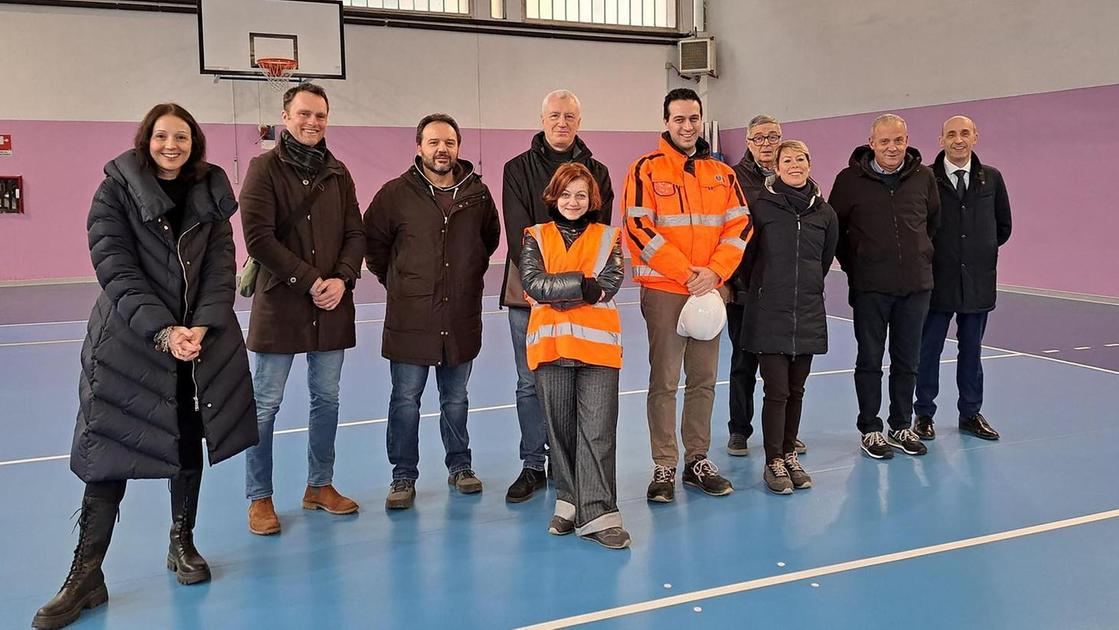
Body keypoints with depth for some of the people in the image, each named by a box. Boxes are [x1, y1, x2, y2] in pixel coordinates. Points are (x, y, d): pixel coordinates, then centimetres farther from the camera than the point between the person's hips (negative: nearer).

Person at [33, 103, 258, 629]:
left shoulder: (209, 195, 5)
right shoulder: (115, 193, -4)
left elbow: (220, 267, -1)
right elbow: (117, 270, -12)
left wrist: (200, 328, -17)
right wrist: (163, 331, -22)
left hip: (201, 338, 3)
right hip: (129, 342, -3)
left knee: (189, 441, 11)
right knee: (110, 453, -3)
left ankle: (182, 544, 30)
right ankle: (86, 576, 7)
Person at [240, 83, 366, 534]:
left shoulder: (337, 173, 11)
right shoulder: (264, 169, -4)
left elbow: (356, 233, 9)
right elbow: (258, 238, -13)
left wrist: (342, 279, -9)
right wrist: (310, 281, -15)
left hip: (331, 307, 5)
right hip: (279, 304, -5)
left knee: (327, 399, 12)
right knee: (266, 405, 2)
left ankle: (320, 485, 27)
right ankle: (260, 498, 14)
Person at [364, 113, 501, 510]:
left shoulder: (477, 193, 3)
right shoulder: (396, 194, -4)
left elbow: (490, 239, 20)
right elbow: (373, 242, 7)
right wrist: (397, 282, 7)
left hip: (462, 318, 2)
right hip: (410, 317, -2)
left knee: (455, 399, 15)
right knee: (405, 400, 4)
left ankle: (459, 466, 29)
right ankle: (404, 476, 16)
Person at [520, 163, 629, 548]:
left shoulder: (608, 238, 9)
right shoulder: (536, 238, 11)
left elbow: (608, 285, -7)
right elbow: (533, 284, -6)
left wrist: (556, 290, -10)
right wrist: (582, 284, -14)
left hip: (598, 344, -1)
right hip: (551, 344, 1)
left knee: (598, 430, -6)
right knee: (560, 428, 8)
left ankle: (599, 512, -3)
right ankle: (569, 502, 21)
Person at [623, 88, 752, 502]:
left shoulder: (722, 174, 12)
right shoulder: (646, 169, -1)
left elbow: (740, 225, 6)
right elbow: (639, 228, -10)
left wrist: (715, 272, -10)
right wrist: (685, 272, -15)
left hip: (709, 290, 4)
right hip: (663, 290, -4)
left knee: (704, 380, 9)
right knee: (664, 381, -1)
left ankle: (698, 460, 20)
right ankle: (664, 467, 7)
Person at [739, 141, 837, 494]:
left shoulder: (824, 212, 5)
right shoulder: (761, 207, -5)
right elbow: (747, 256, 5)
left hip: (808, 314, 3)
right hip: (769, 314, -3)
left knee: (796, 390, 11)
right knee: (776, 390, -4)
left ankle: (789, 455, 24)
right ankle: (774, 462, 7)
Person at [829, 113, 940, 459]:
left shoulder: (924, 177, 3)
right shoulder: (850, 179, -5)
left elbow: (934, 221, 19)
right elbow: (834, 226, 4)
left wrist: (921, 258, 15)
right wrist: (851, 265, 4)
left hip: (916, 285, 3)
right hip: (870, 286, -3)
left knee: (907, 361, 11)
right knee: (870, 360, 5)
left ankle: (902, 426, 24)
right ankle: (870, 429, 16)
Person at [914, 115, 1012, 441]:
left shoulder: (991, 178, 5)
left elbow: (1003, 225, 15)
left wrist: (984, 248, 11)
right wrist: (928, 252, -1)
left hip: (978, 279, 3)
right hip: (937, 278, -3)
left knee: (972, 349, 12)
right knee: (928, 348, 5)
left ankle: (970, 414, 24)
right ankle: (924, 414, 17)